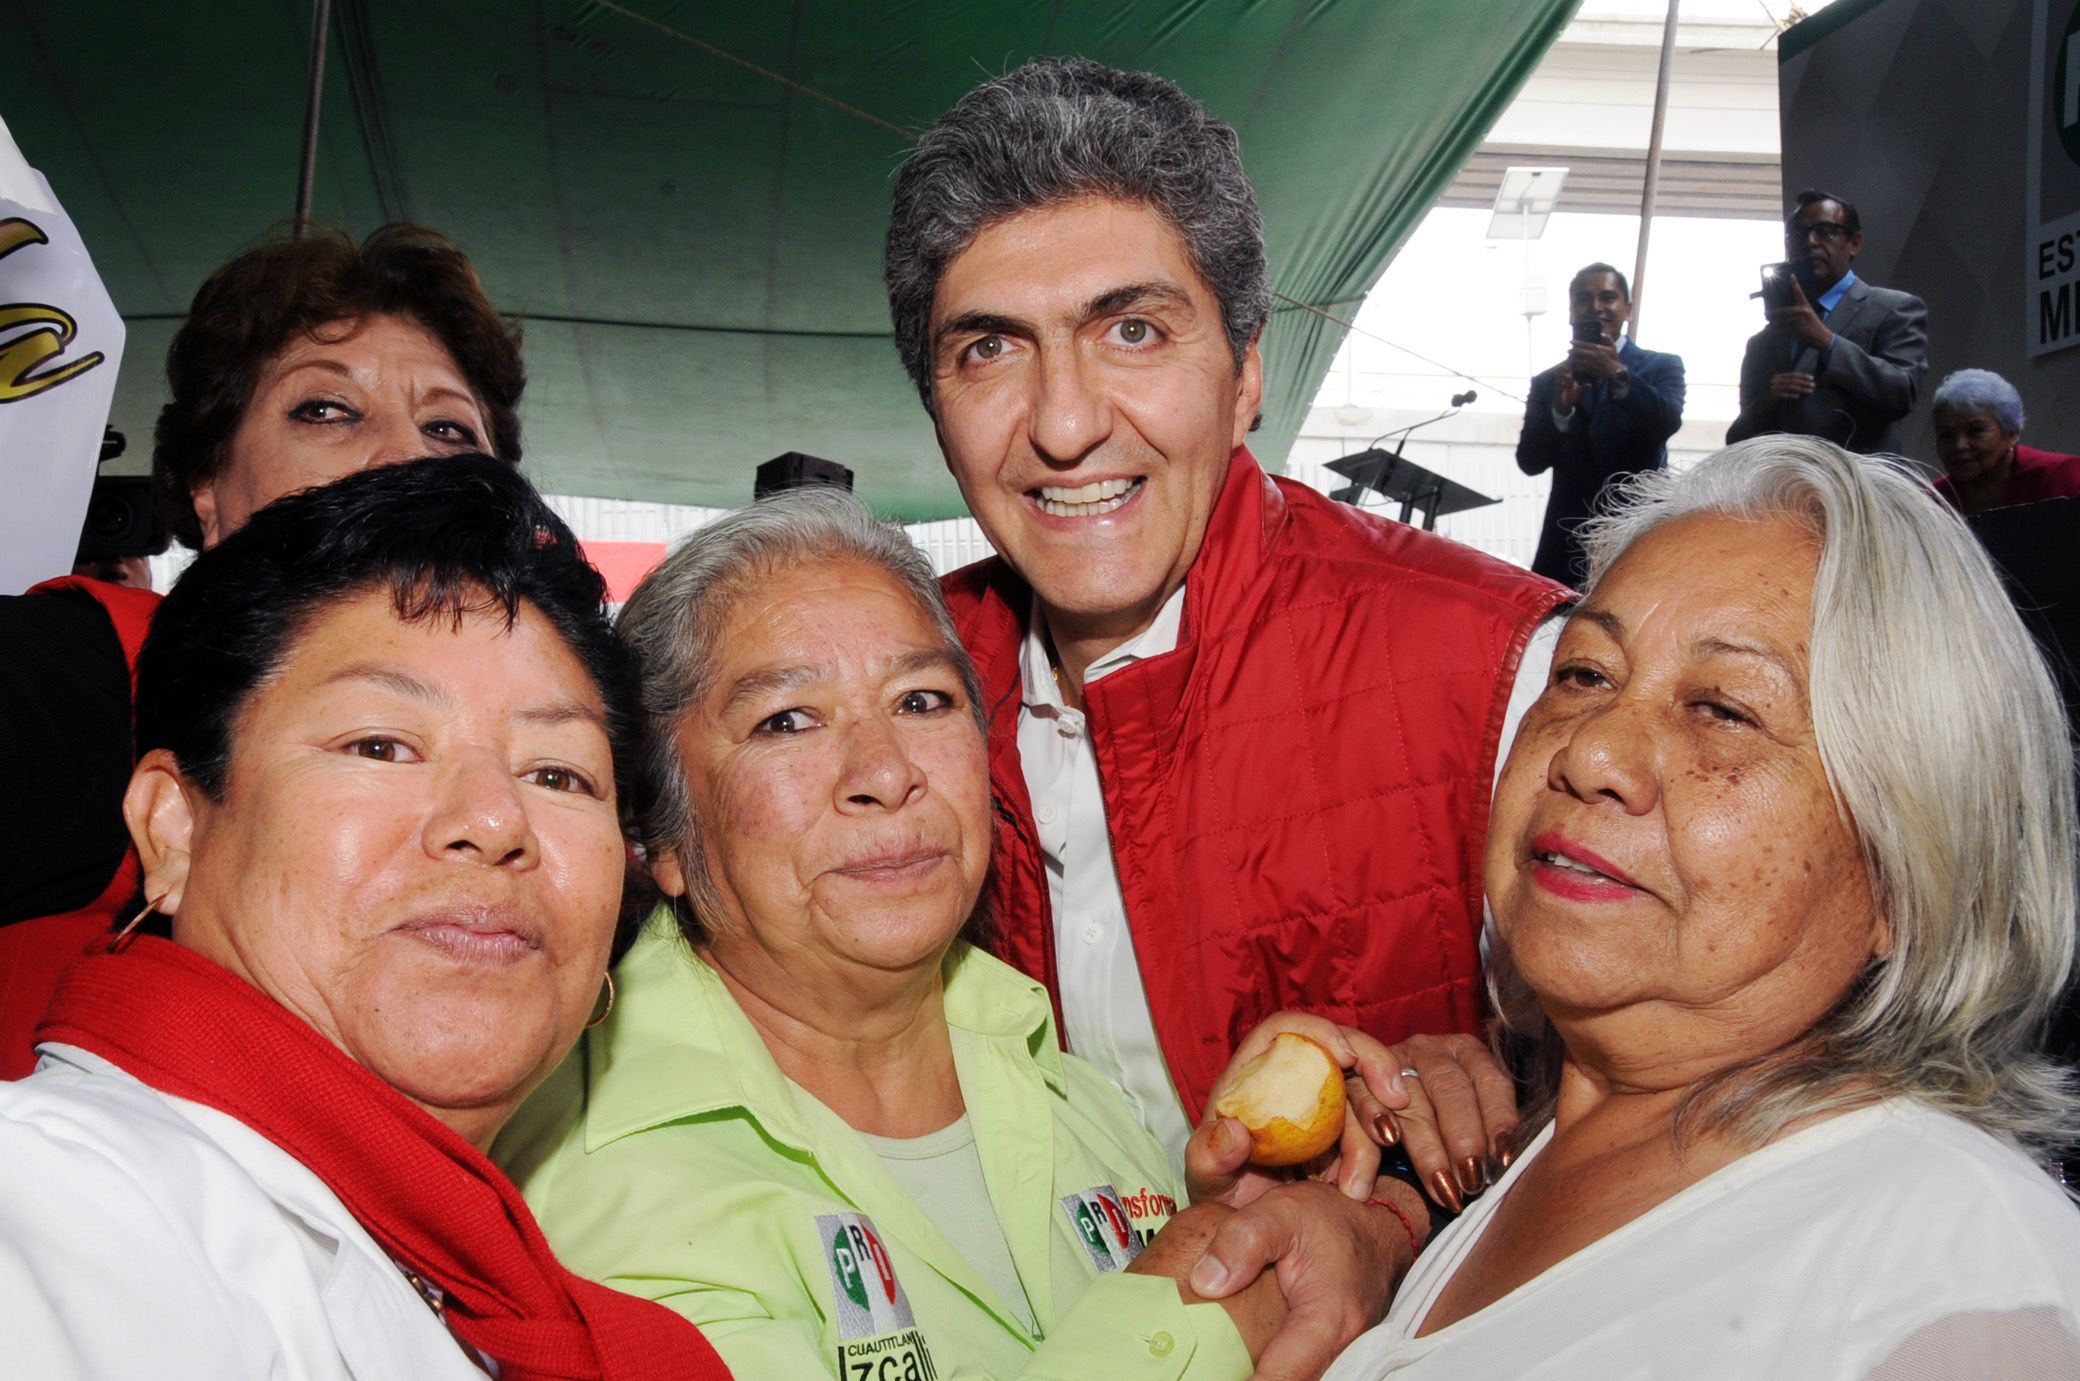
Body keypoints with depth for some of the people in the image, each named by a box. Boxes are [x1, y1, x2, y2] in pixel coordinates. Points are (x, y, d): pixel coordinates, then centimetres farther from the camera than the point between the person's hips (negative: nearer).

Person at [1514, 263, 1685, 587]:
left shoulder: (1662, 367, 9)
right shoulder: (1548, 382, 12)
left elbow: (1668, 423, -11)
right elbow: (1529, 462, 2)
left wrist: (1618, 375, -25)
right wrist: (1560, 408, -16)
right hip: (1568, 546, 2)